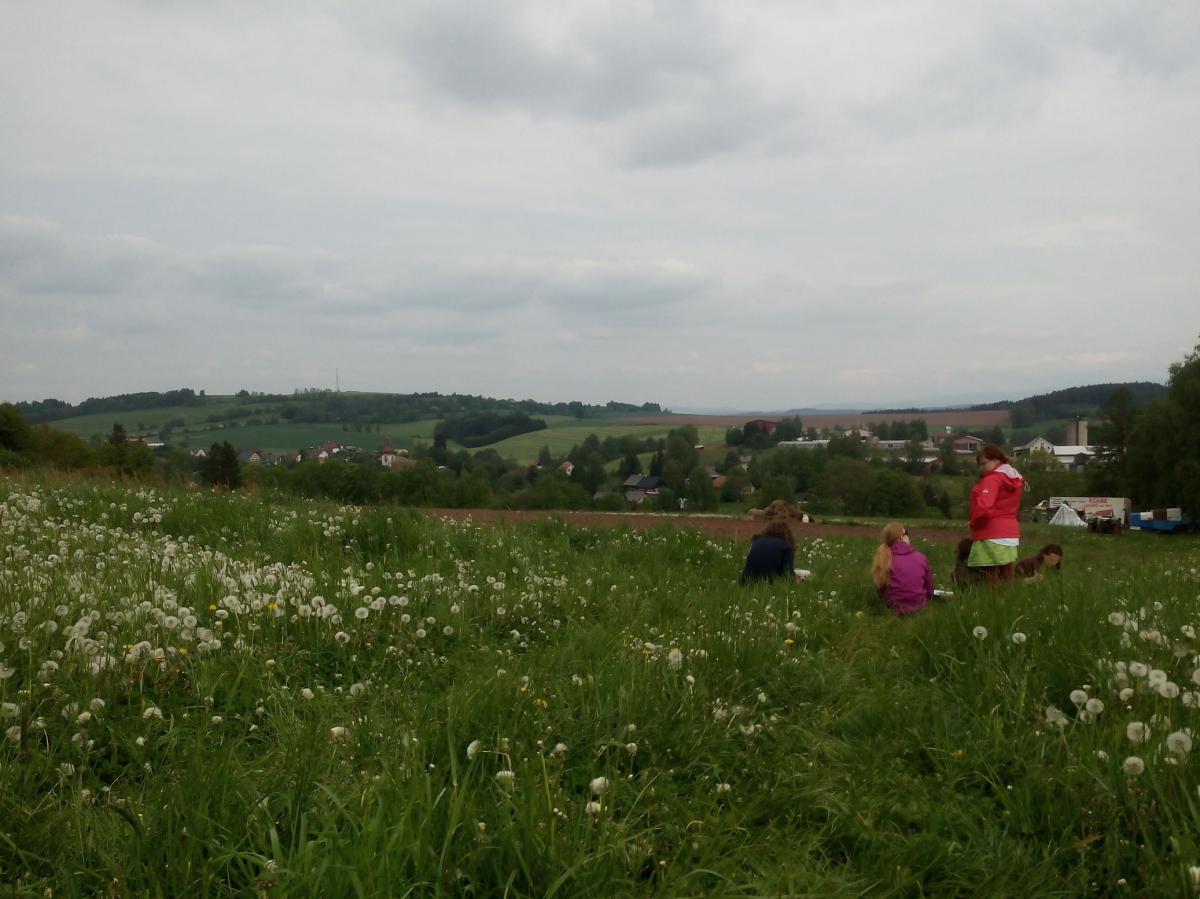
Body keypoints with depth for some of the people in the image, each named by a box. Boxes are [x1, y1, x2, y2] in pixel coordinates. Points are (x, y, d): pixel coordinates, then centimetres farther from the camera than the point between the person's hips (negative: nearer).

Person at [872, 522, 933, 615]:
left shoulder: (884, 560, -11)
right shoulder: (920, 557, -8)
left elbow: (879, 588, -1)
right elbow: (929, 584, 4)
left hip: (895, 608, 0)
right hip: (919, 607, 0)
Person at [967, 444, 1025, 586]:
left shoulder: (992, 479, -14)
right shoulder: (1014, 479, 15)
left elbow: (984, 508, -26)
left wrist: (974, 523, -8)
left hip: (992, 536, -9)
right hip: (1011, 534, 9)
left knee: (992, 585, -6)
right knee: (1007, 580, 11)